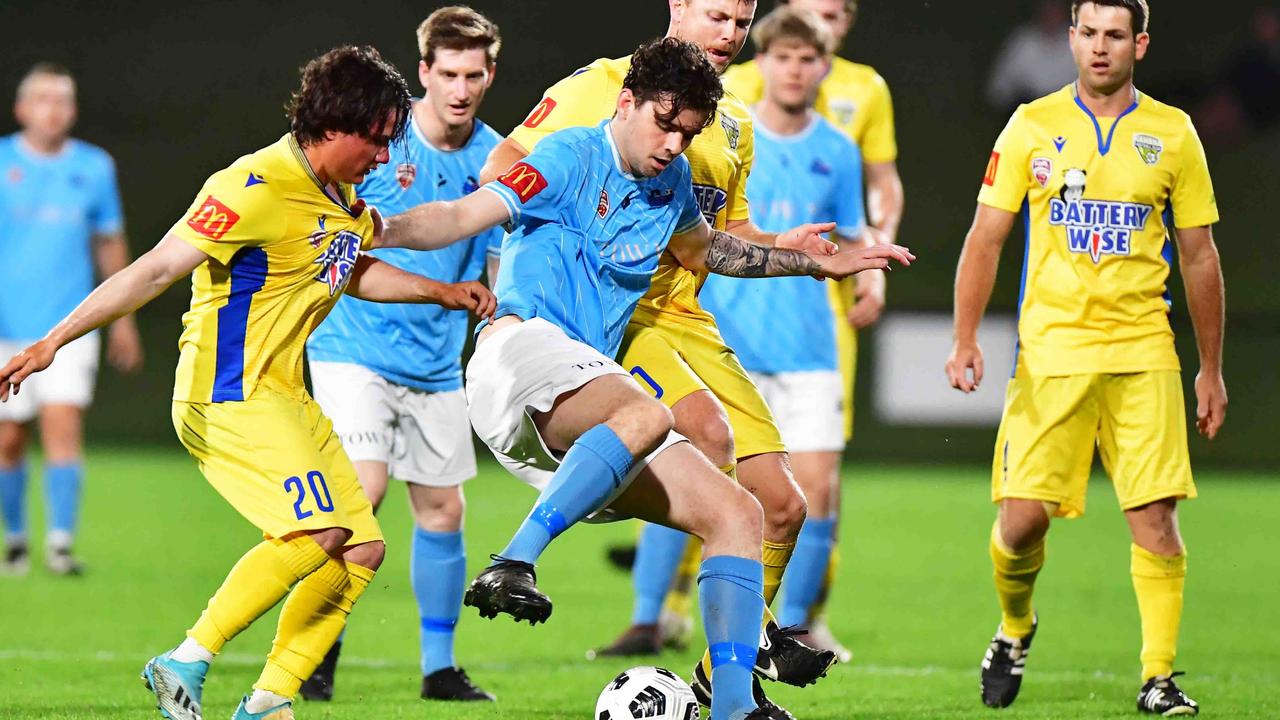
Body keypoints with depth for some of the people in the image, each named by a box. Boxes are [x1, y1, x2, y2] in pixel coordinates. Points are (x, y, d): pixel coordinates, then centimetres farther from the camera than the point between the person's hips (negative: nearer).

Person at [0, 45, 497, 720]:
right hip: (226, 395, -10)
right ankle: (186, 664, -18)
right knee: (317, 531, -24)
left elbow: (354, 270, 32)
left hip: (283, 397, 10)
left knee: (362, 549, 4)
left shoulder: (338, 194, 11)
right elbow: (156, 270, -21)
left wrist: (443, 292, 21)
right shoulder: (259, 189, -18)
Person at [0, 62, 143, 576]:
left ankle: (60, 544, -16)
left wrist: (122, 319, 18)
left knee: (64, 425, -15)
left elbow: (110, 242, 16)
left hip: (70, 322, 0)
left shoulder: (94, 167, 5)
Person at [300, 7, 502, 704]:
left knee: (441, 509, 6)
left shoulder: (494, 159, 1)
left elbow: (499, 267, 10)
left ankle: (439, 667, 19)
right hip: (354, 348, -4)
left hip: (437, 361, 4)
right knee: (363, 487, -17)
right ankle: (320, 649, -3)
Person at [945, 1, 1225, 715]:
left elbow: (1200, 258, 12)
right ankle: (1015, 629, 24)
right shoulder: (1033, 126, 4)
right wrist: (966, 339, -7)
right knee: (1022, 517, -5)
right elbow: (985, 239, 4)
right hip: (1049, 353, 0)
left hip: (1143, 354, 0)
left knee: (1156, 515, -9)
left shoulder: (1173, 134, 7)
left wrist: (1212, 369, 11)